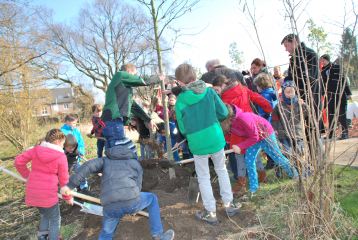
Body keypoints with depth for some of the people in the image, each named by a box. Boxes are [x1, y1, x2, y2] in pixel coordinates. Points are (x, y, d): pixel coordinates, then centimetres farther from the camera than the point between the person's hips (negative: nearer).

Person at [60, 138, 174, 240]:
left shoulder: (106, 160, 22)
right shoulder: (136, 164, 21)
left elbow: (89, 166, 4)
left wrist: (70, 184, 2)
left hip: (110, 208, 2)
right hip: (131, 203, -1)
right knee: (152, 198, 28)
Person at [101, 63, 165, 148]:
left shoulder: (124, 86, 30)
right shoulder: (121, 75, 4)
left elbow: (133, 105, 31)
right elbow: (143, 82, 3)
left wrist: (149, 120, 33)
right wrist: (159, 78, 21)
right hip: (113, 120, -10)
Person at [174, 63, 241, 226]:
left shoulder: (180, 101, -9)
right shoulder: (209, 92, -6)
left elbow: (183, 129, -1)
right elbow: (223, 112, -1)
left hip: (197, 144, -2)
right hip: (216, 139, 2)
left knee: (204, 178, 14)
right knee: (222, 170, 22)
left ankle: (211, 213, 25)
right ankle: (228, 204, 35)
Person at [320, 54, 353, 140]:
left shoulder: (336, 67, -4)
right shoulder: (323, 71, 9)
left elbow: (343, 80, -4)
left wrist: (348, 93, -5)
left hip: (339, 95, -5)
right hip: (329, 96, 5)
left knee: (341, 115, -2)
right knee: (330, 116, 8)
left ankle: (345, 133, 8)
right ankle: (331, 134, 17)